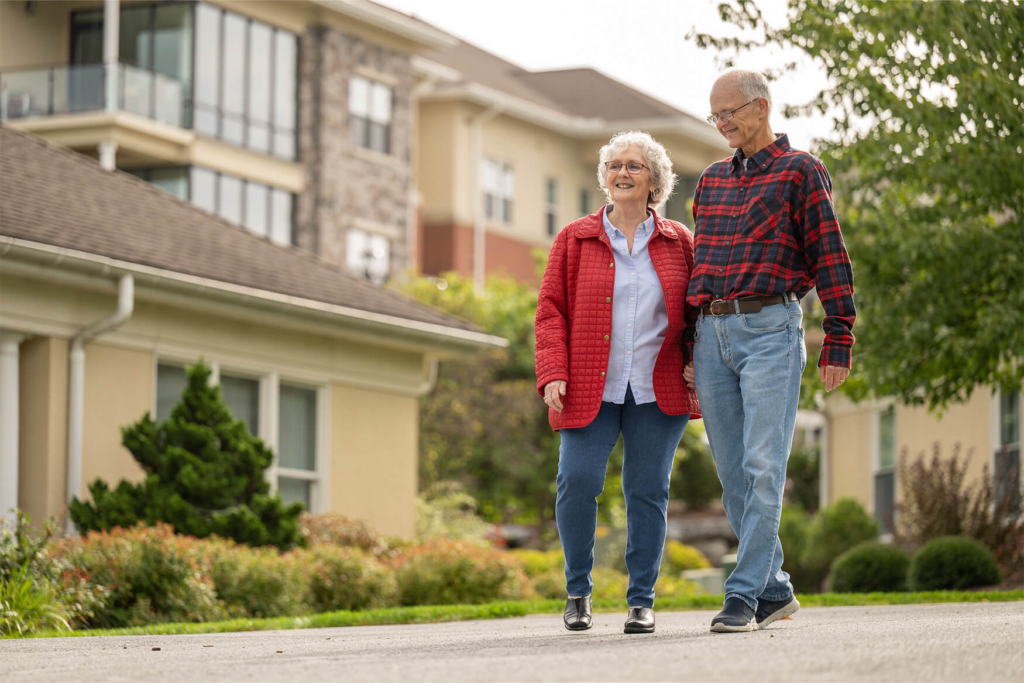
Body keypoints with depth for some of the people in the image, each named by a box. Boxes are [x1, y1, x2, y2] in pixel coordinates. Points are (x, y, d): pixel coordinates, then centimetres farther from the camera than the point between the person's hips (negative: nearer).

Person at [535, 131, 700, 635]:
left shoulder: (677, 242, 11)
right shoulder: (575, 240, 9)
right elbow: (552, 312, 5)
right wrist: (553, 374, -7)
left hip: (658, 391, 1)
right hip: (590, 390, -1)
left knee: (647, 490, 0)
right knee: (577, 482, -12)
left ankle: (641, 600, 10)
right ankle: (578, 591, 8)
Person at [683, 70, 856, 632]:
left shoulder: (801, 171, 2)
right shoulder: (711, 180, 19)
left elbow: (830, 258, -2)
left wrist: (837, 343, -8)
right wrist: (690, 350, 17)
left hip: (769, 328, -6)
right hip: (712, 335, 6)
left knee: (762, 468, -11)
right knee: (733, 475, 6)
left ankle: (744, 595, -12)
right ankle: (775, 590, 15)